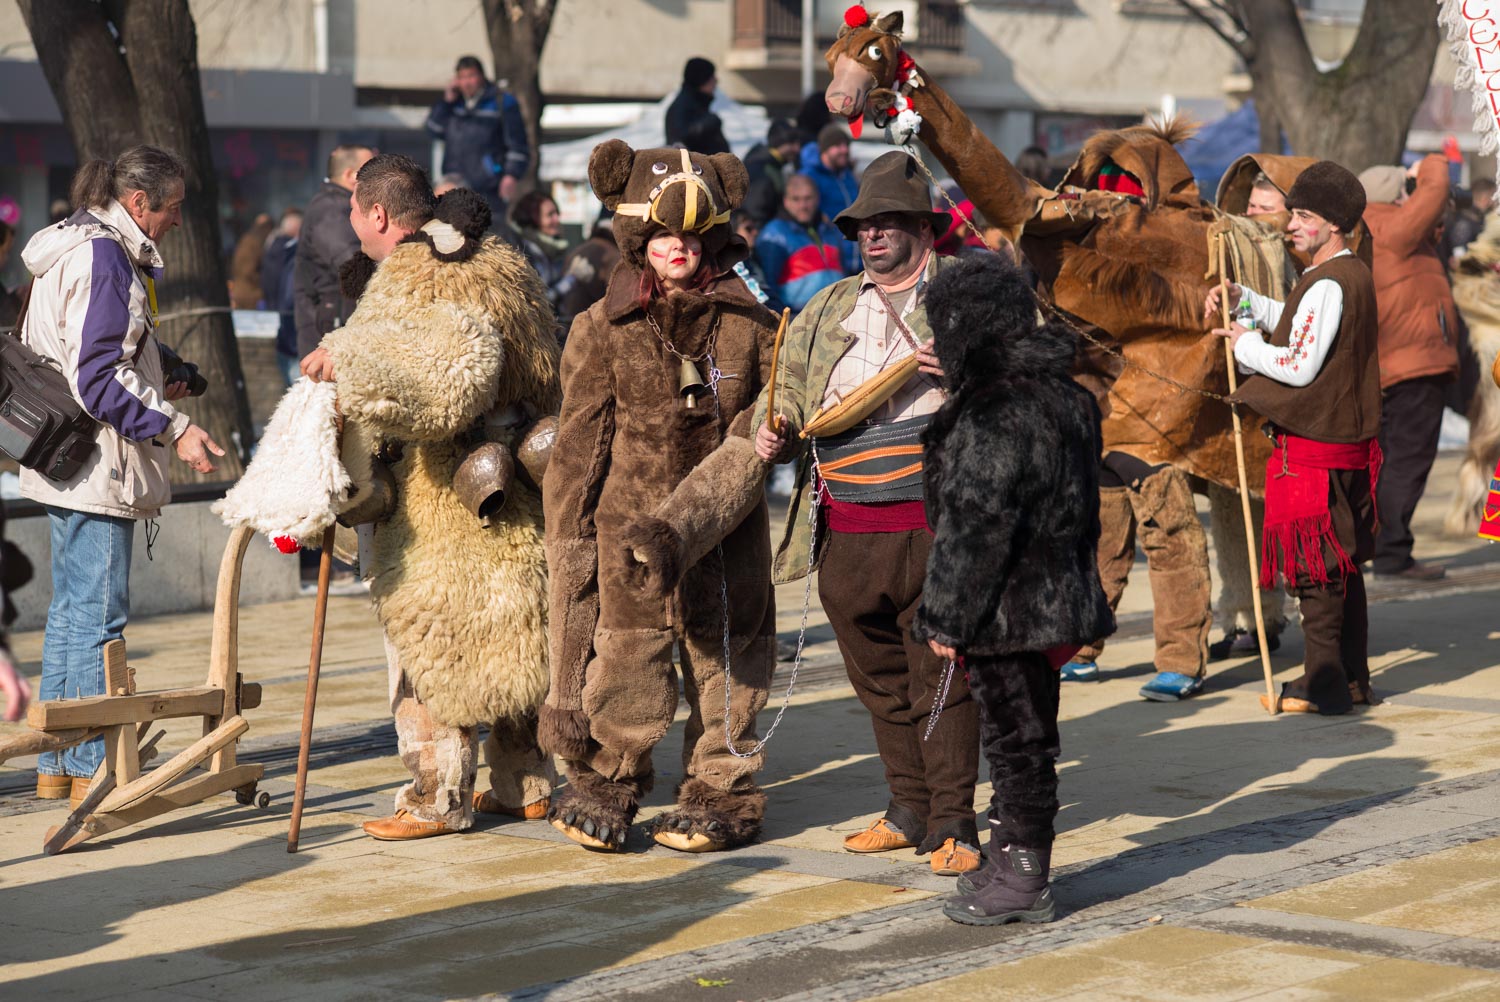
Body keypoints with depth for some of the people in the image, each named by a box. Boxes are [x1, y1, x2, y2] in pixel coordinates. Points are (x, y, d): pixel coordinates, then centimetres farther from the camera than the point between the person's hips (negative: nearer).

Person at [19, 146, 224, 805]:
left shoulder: (78, 249, 17)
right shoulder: (103, 259, -16)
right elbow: (99, 378, -21)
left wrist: (152, 391, 24)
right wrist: (174, 428, -21)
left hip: (66, 468, 11)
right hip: (96, 466, -11)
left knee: (70, 613, 15)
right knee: (98, 617, -6)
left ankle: (56, 765, 22)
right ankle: (92, 770, -2)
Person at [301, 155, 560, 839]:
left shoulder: (412, 287, -17)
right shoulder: (498, 266, 12)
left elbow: (457, 367, -34)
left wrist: (347, 357, -29)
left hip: (439, 501, -9)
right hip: (512, 496, 9)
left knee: (429, 645, 1)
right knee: (505, 640, 16)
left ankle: (439, 800, 5)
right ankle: (524, 785, 23)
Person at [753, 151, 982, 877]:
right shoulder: (827, 310, 18)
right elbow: (786, 387, 24)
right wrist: (774, 431, 3)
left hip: (933, 523, -5)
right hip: (845, 531, 5)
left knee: (940, 674, -5)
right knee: (879, 679, 13)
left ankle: (952, 823, 2)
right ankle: (909, 808, 25)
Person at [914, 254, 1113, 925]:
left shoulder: (995, 418, -22)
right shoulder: (1065, 397, 8)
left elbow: (974, 528, -22)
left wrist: (947, 618, -15)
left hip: (1008, 610, -9)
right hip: (1054, 599, 9)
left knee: (1016, 739, 0)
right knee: (1020, 736, 18)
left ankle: (1023, 880, 8)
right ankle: (1011, 862, 29)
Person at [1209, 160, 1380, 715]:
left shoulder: (1327, 285, -18)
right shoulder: (1356, 275, 13)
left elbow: (1300, 366, -21)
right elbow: (1296, 324, 24)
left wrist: (1246, 345, -7)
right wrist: (1241, 298, 14)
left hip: (1312, 448, -10)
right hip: (1349, 440, 10)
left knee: (1313, 566, -5)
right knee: (1343, 564, 14)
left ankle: (1323, 685, -3)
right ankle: (1352, 679, 20)